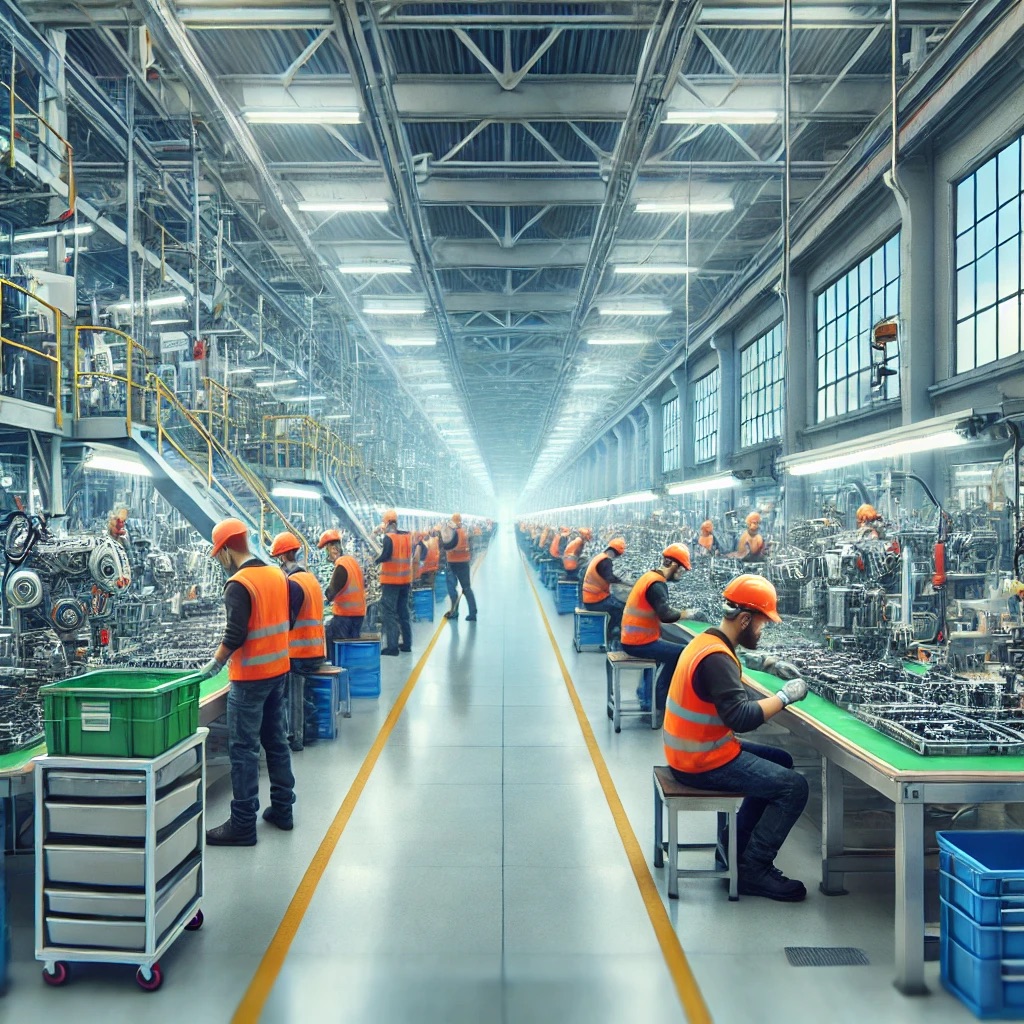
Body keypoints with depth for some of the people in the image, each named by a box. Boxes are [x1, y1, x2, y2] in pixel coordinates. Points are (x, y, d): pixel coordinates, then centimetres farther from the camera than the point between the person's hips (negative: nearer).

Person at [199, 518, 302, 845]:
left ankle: (243, 825, 6)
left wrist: (214, 664, -8)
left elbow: (235, 634, -21)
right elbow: (289, 621, 11)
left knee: (243, 749, 0)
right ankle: (282, 809, 25)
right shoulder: (278, 575, 5)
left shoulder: (239, 585, -17)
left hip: (250, 677, -8)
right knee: (277, 741, 16)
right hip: (279, 670, 8)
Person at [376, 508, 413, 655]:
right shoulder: (407, 536, 6)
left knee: (389, 613, -2)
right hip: (405, 579, 7)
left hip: (390, 581, -7)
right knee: (403, 611, 16)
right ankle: (406, 644, 21)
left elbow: (385, 556, -20)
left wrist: (376, 561, -3)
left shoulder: (388, 537, -13)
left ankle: (392, 646, -6)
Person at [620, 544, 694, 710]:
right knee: (681, 653, -5)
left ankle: (647, 693, 25)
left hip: (632, 639, 10)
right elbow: (665, 615, -28)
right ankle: (659, 701, 5)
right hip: (639, 642, -10)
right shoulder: (657, 584, -19)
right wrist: (683, 614, -11)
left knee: (670, 650, 27)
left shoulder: (649, 576, 11)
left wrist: (676, 611, 2)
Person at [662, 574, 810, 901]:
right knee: (794, 787, -10)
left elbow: (736, 659, 28)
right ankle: (752, 871, 1)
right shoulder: (716, 659, -25)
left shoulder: (709, 641, 6)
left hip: (697, 749, 10)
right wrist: (786, 696, -19)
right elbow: (741, 717, -31)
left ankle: (737, 845, 25)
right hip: (703, 763, -10)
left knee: (781, 763, 22)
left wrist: (770, 663, 12)